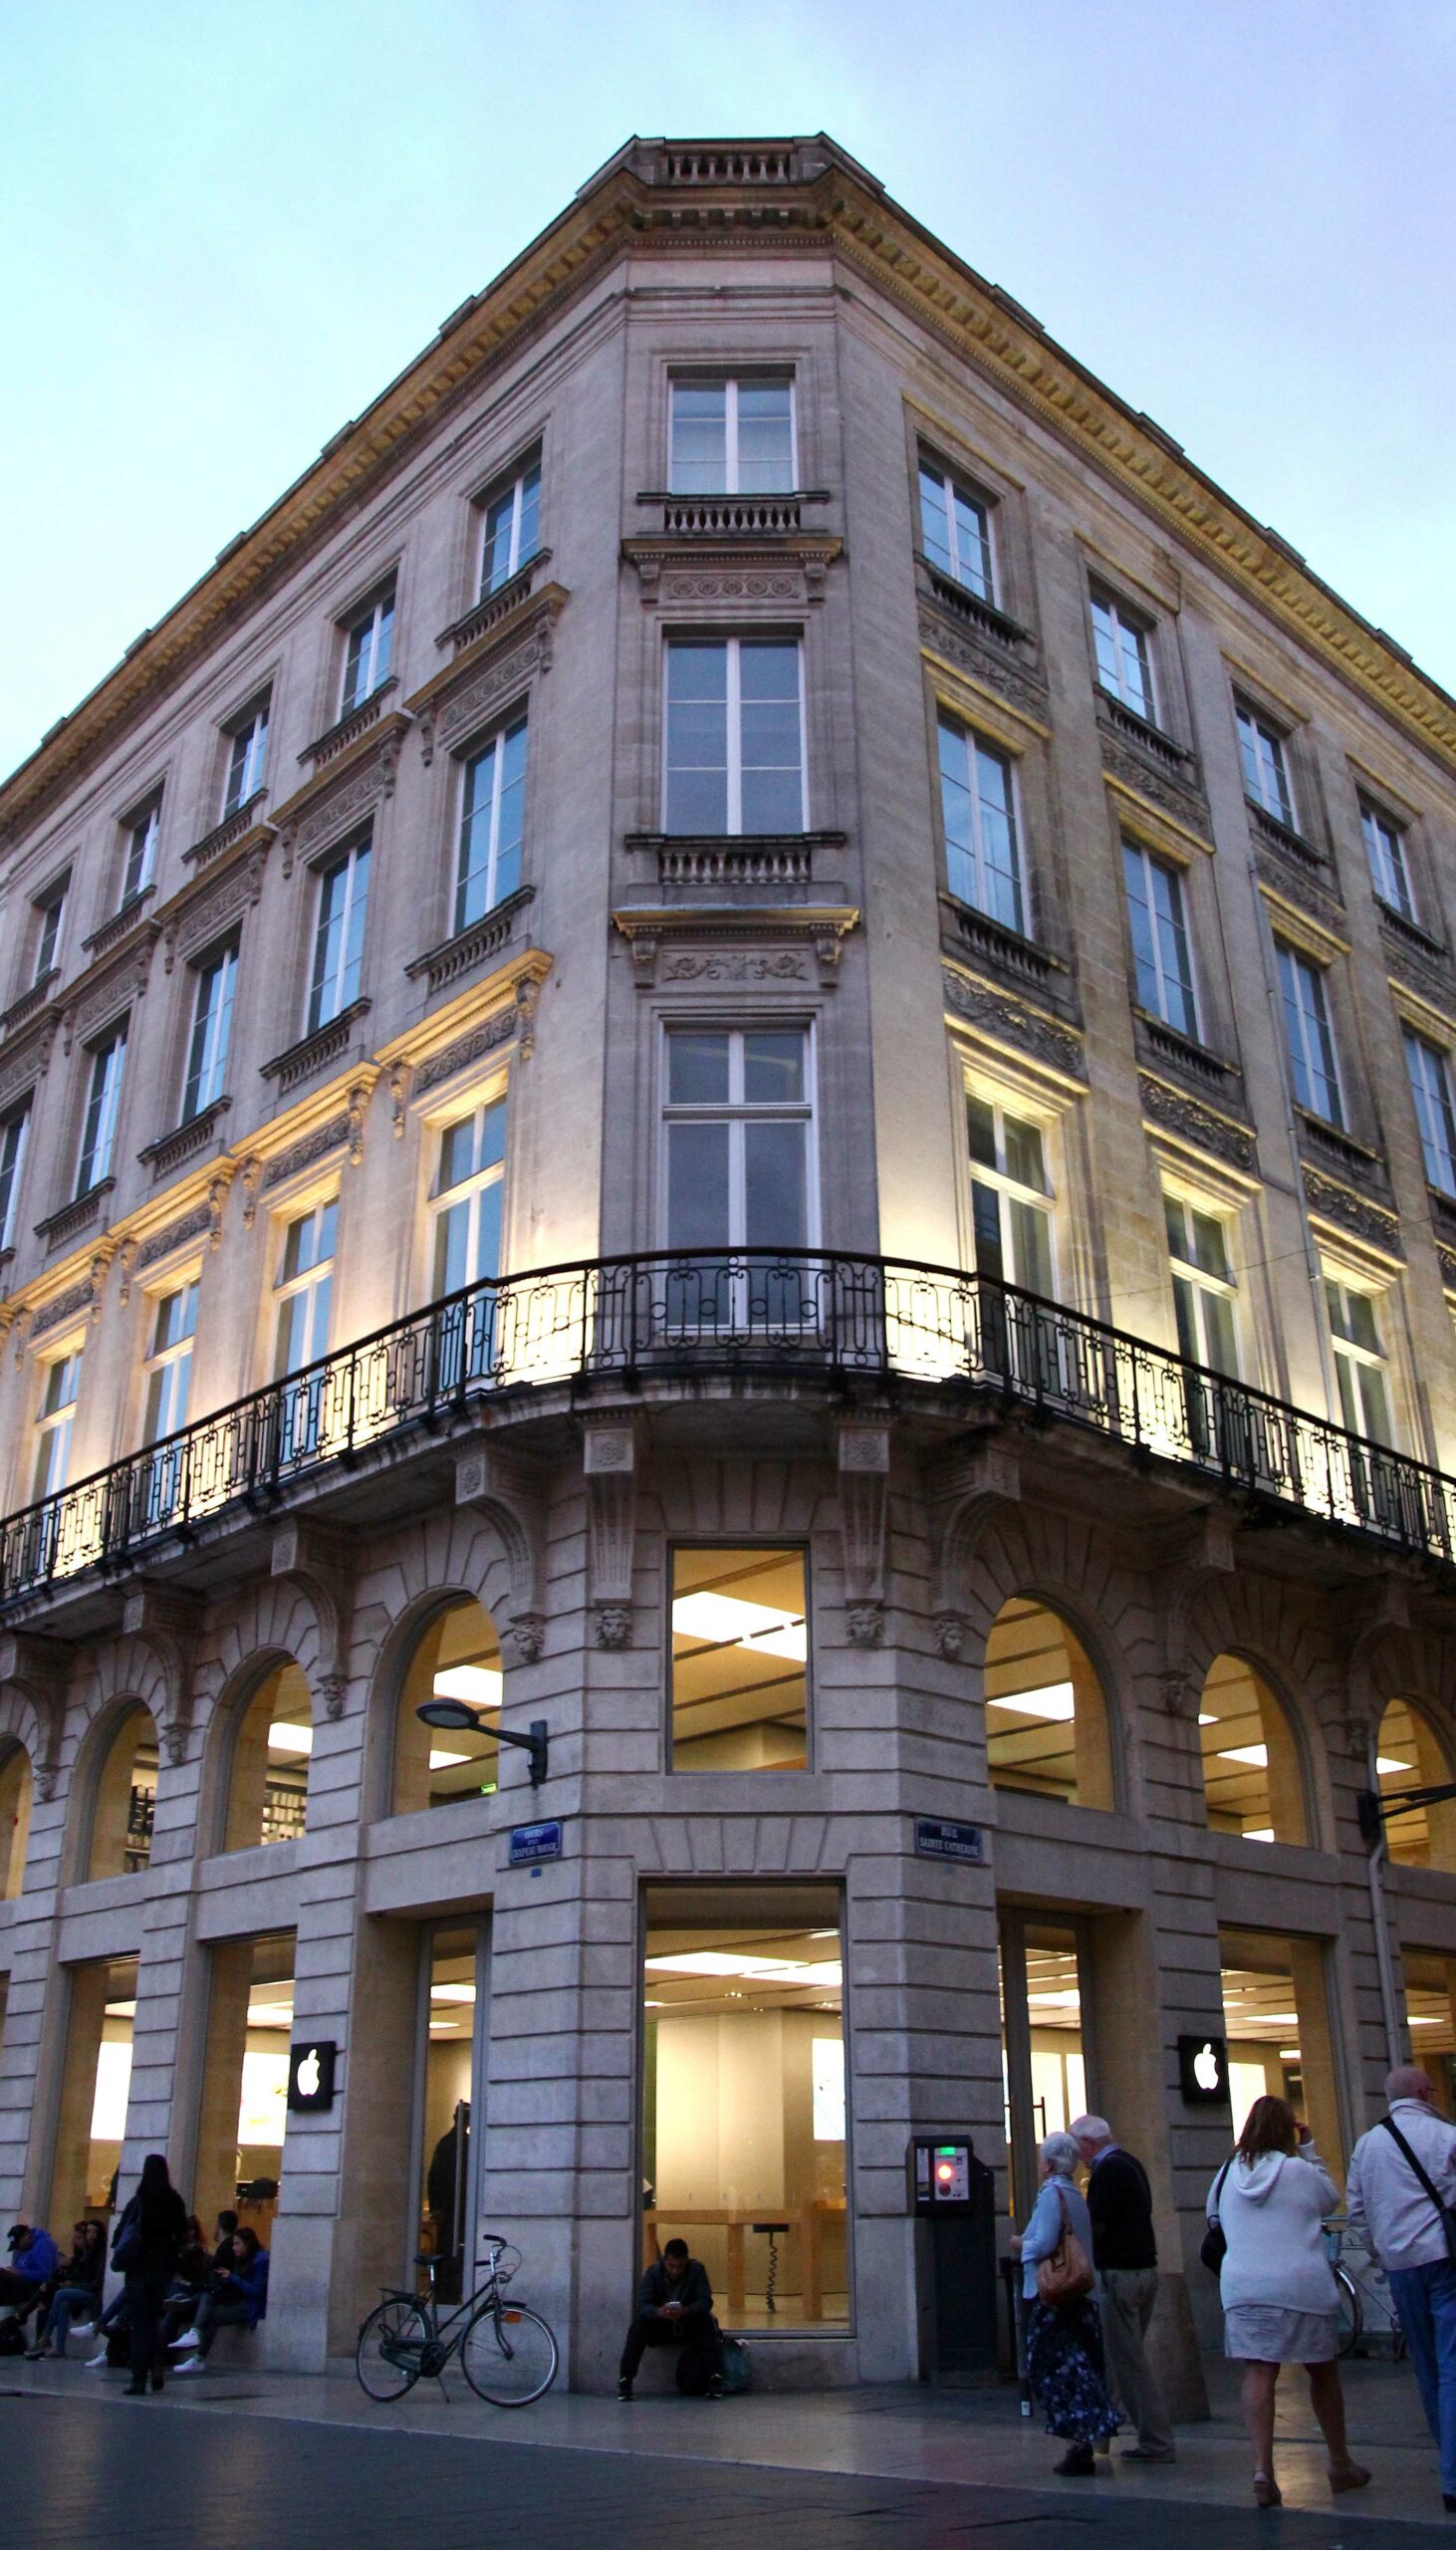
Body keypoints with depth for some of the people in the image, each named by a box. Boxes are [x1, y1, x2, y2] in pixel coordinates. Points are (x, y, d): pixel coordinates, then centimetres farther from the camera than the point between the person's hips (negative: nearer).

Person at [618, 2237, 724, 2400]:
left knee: (707, 2321, -31)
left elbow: (706, 2301, -23)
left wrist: (686, 2311, -45)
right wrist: (658, 2311, -49)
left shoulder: (697, 2270, -15)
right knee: (639, 2324, -30)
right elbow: (642, 2304, -25)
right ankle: (624, 2379, -26)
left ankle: (715, 2377, -27)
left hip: (688, 2326, 0)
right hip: (660, 2327, 0)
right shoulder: (653, 2272, -15)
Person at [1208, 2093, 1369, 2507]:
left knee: (1258, 2372, -3)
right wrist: (1309, 2148, 13)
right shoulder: (1300, 2171, -6)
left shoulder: (1229, 2172, 5)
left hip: (1243, 2286, 2)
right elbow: (1332, 2198, 12)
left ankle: (1262, 2469, -18)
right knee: (1323, 2372, 16)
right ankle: (1341, 2465, 29)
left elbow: (1213, 2214, 21)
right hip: (1303, 2286, -2)